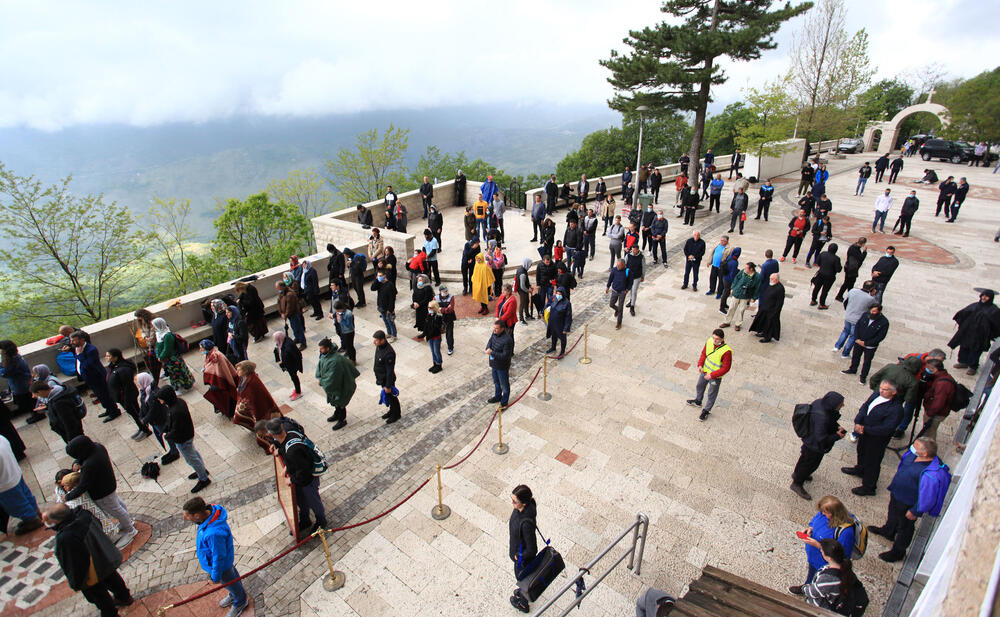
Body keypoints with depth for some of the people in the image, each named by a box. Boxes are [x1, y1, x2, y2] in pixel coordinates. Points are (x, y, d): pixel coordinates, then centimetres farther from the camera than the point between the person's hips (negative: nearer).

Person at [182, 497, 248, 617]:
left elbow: (219, 558, -31)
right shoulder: (210, 510, -22)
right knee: (232, 576, 33)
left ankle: (240, 602, 51)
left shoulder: (214, 533, -46)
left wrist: (215, 576, -14)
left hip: (221, 564, -7)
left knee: (230, 582, 22)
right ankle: (233, 594, 62)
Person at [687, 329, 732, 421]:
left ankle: (706, 410, 40)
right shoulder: (709, 341, -17)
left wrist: (711, 375, -25)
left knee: (711, 394, 17)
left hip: (716, 377, -6)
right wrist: (700, 364, -13)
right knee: (699, 386, 29)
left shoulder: (726, 351, -34)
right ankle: (698, 401, 57)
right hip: (704, 371, 6)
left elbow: (726, 368, -25)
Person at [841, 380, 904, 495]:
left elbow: (886, 429, -29)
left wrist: (865, 429, -25)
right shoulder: (876, 394, -9)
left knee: (872, 462, 11)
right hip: (864, 433, 7)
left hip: (877, 439, -7)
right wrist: (857, 422, -14)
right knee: (861, 452, 31)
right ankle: (860, 470, 60)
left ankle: (868, 487, 31)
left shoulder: (896, 408, -29)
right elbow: (864, 406, -1)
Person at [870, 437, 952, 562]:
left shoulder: (930, 475, -40)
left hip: (908, 504, -7)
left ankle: (897, 552, 44)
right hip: (896, 493, 7)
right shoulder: (913, 454, -17)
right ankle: (888, 531, 64)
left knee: (904, 527, 20)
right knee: (892, 514, 34)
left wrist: (914, 511, -14)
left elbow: (927, 498, -28)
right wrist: (893, 487, 18)